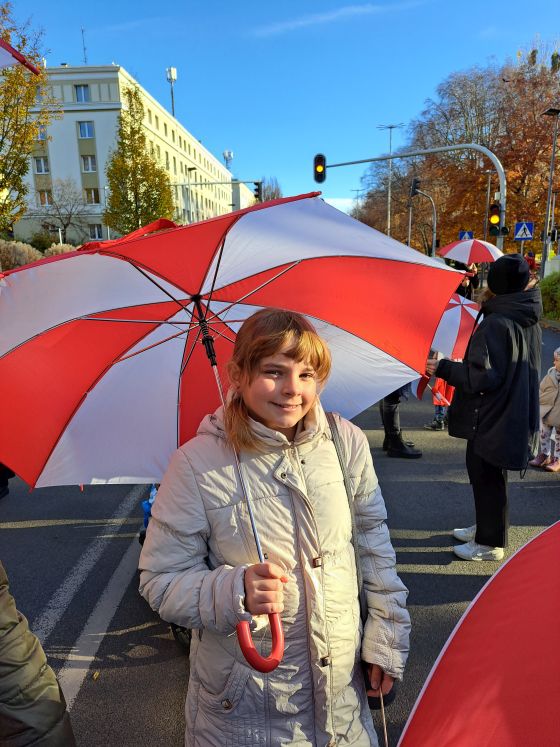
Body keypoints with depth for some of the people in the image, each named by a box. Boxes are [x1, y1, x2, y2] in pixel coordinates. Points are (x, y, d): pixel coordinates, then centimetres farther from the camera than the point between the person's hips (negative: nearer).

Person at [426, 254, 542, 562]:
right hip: (516, 417, 9)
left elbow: (483, 377, -26)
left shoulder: (494, 324, -22)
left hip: (491, 419, -9)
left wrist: (443, 369, -17)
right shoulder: (531, 322, 6)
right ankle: (485, 527, 39)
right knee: (490, 475, 22)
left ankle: (490, 543, 20)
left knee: (486, 477, 5)